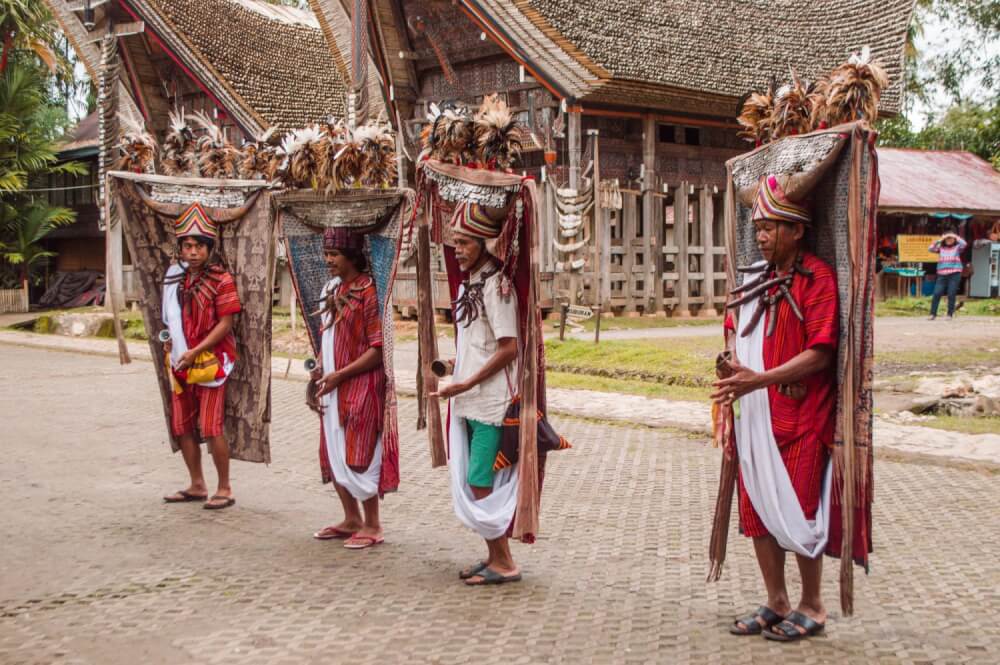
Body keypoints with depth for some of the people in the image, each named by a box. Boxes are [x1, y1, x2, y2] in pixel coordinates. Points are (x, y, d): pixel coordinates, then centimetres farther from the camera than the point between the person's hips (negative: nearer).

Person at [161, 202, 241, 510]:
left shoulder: (221, 280, -9)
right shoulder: (175, 276, 10)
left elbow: (225, 323, -14)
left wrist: (195, 351, -19)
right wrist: (170, 348, 11)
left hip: (210, 361, -7)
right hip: (180, 363, 7)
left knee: (211, 428, -8)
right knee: (182, 427, 11)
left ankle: (224, 489, 3)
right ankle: (197, 486, 24)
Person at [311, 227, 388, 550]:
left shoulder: (368, 292, -13)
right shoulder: (331, 290, 11)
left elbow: (378, 349, -16)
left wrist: (339, 374, -16)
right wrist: (322, 368, 4)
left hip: (361, 386, -8)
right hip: (334, 388, 8)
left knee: (358, 457, -3)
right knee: (333, 454, 13)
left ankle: (372, 526, 10)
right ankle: (351, 519, 27)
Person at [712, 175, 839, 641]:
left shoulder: (817, 278, -9)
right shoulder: (758, 281, 13)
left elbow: (821, 354, -17)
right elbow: (739, 336, 21)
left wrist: (759, 379, -23)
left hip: (800, 416, -7)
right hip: (755, 416, 7)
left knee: (797, 511, 0)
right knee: (757, 511, 9)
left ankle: (812, 607, 17)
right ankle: (776, 604, 22)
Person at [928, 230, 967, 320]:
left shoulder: (957, 247, 7)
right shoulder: (940, 247, 12)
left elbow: (964, 244, -12)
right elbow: (931, 249, 0)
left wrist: (955, 236, -6)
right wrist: (939, 240, -4)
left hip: (954, 274, -2)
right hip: (942, 275, 2)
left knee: (951, 295, -3)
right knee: (936, 294, -5)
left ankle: (950, 315, 5)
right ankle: (933, 314, 0)